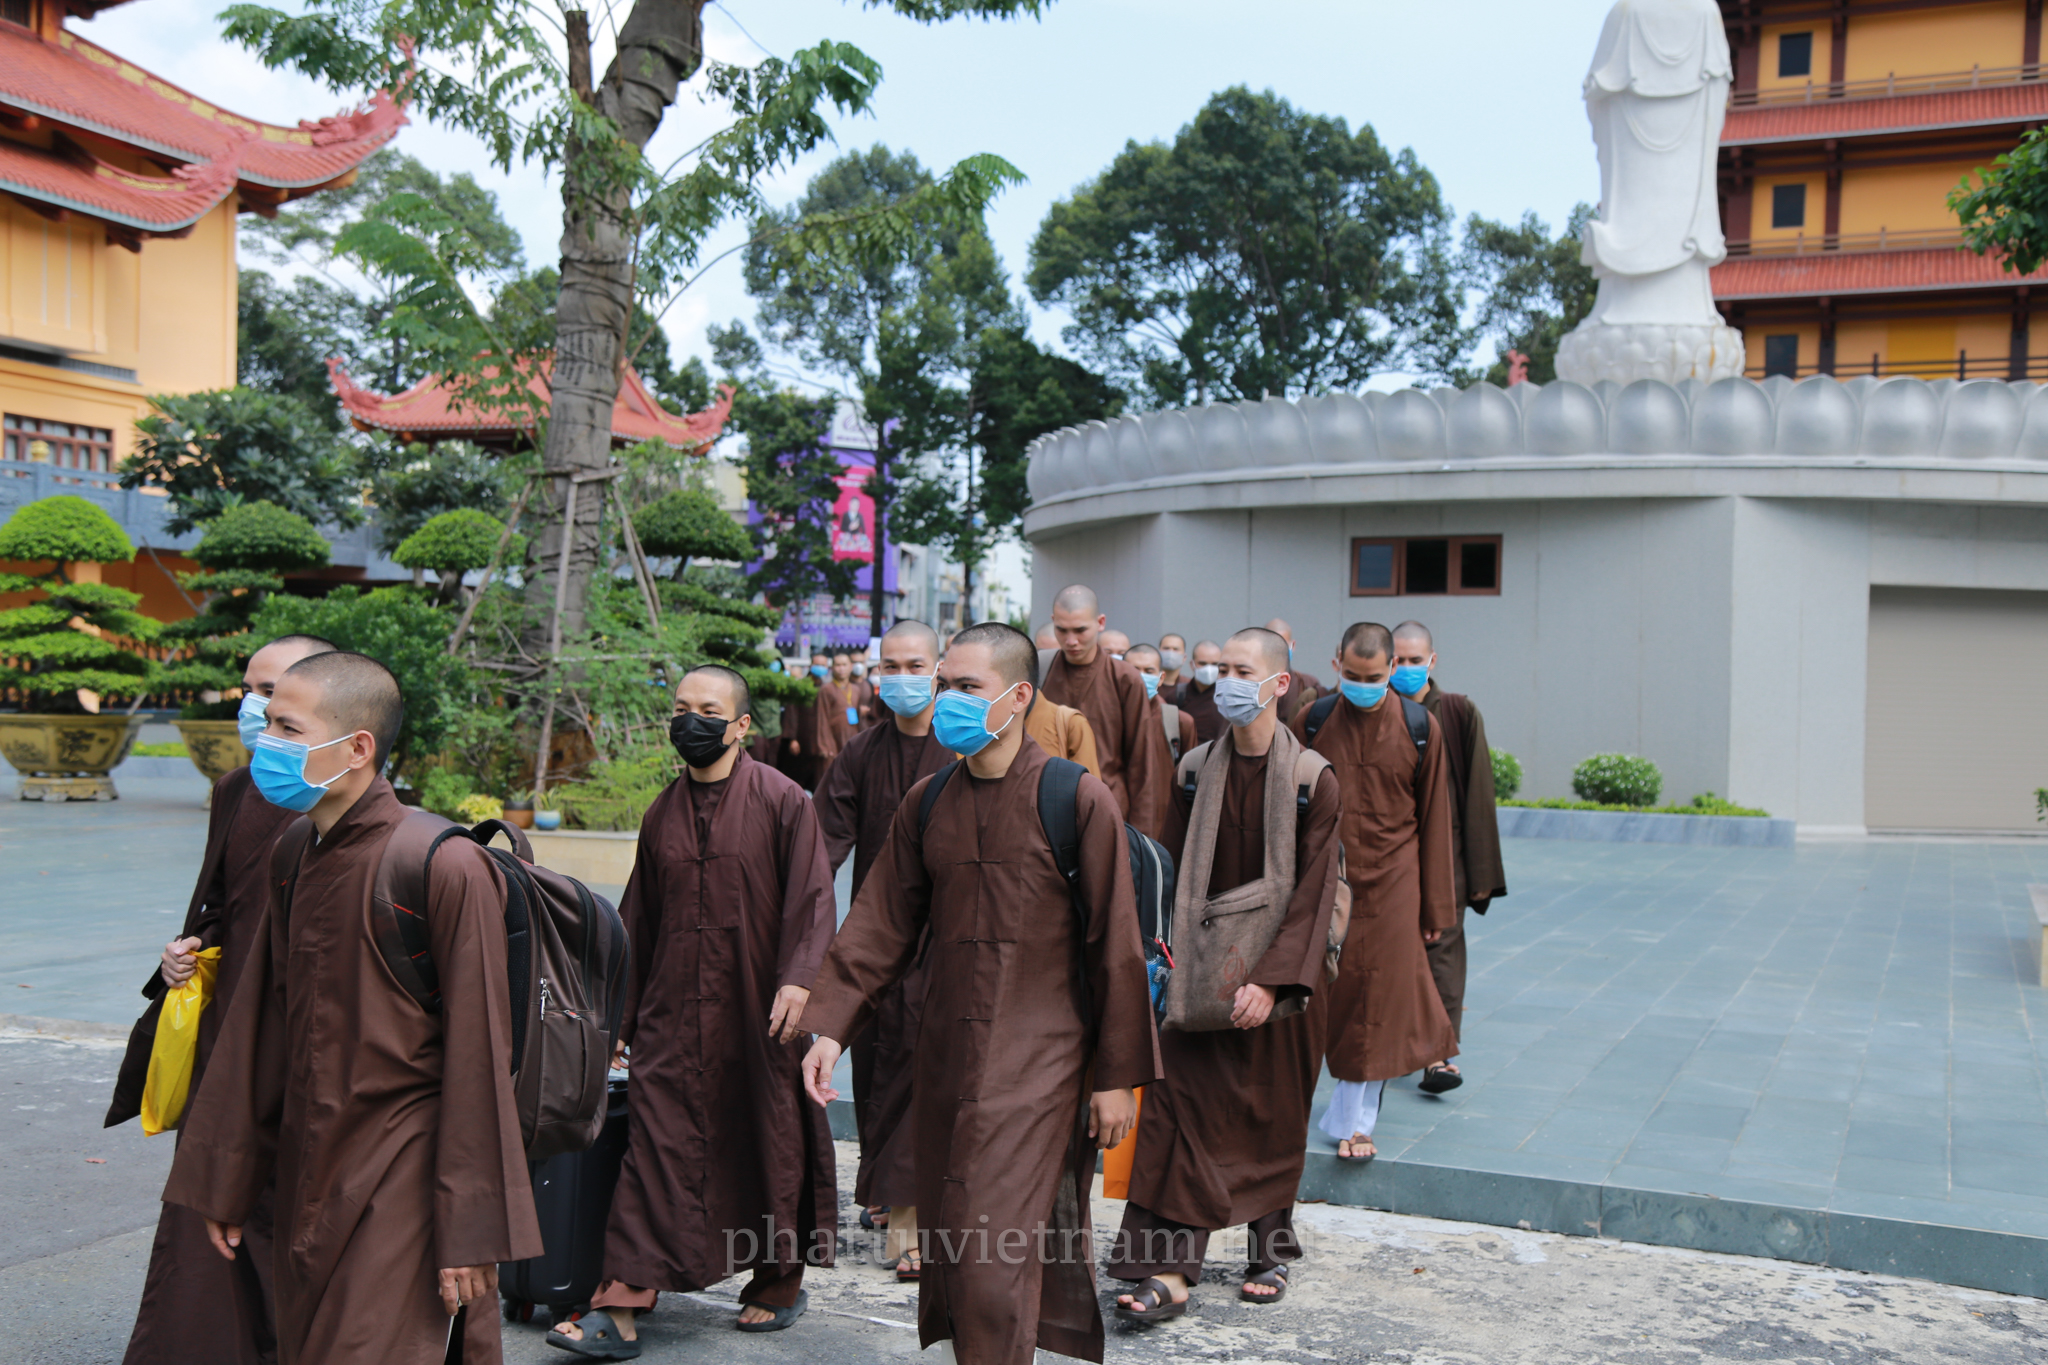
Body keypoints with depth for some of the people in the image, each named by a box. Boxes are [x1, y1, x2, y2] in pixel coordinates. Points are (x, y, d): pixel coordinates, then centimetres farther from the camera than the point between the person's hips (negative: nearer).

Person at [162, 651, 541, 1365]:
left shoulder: (446, 867, -18)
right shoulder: (294, 852, 6)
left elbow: (477, 1059, -16)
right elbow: (259, 1025, 13)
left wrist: (472, 1231, -15)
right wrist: (225, 1182, 15)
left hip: (401, 1188, -7)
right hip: (305, 1176, 8)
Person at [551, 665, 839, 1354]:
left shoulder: (782, 800, -4)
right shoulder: (662, 814, 10)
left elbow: (810, 898, -7)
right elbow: (636, 922, 16)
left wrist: (798, 980, -20)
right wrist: (621, 1018, 16)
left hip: (758, 1012, -3)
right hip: (673, 1014, 4)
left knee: (770, 1141, 7)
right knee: (655, 1141, -3)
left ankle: (781, 1284, 26)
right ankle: (622, 1309, -2)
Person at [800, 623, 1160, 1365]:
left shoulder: (1078, 800, -8)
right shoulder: (926, 803, 7)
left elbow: (1114, 946, -6)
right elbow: (880, 924, 9)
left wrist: (1117, 1075, -4)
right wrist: (829, 1025, -1)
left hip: (1037, 1064, -5)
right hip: (945, 1060, 5)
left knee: (998, 1254, -8)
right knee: (947, 1242, 12)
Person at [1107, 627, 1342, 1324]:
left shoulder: (1313, 782, -9)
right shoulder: (1195, 771, 2)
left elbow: (1313, 895, -12)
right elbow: (1170, 871, 6)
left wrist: (1272, 979, -19)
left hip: (1277, 976, -2)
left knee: (1273, 1119, 10)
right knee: (1181, 1110, -4)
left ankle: (1272, 1249, 29)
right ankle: (1170, 1269, -2)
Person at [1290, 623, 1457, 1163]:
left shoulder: (1421, 728, -3)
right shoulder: (1311, 722, -3)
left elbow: (1433, 821, 2)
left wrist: (1434, 908, 3)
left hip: (1392, 884, 0)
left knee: (1376, 1002, 2)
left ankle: (1355, 1119, 14)